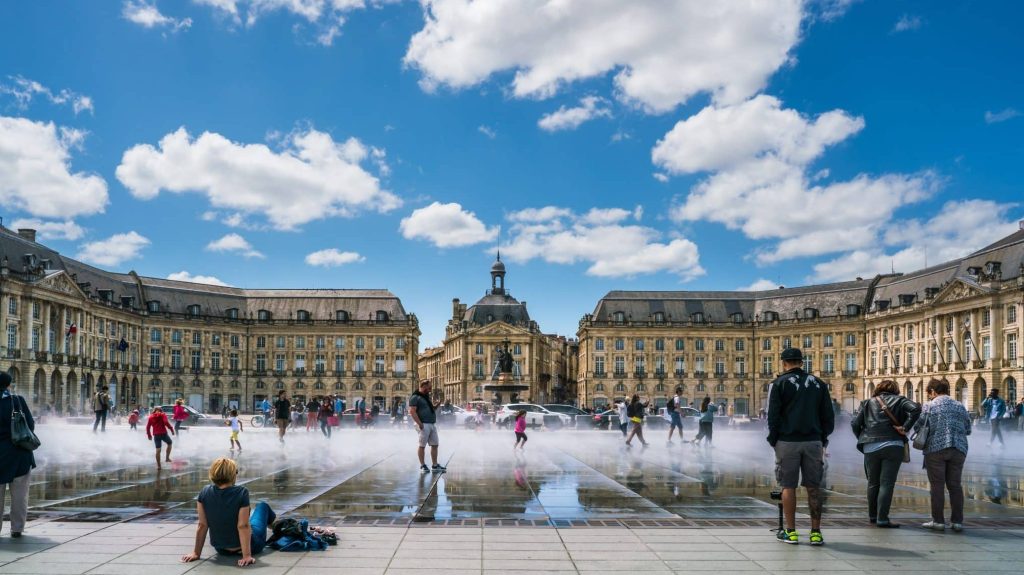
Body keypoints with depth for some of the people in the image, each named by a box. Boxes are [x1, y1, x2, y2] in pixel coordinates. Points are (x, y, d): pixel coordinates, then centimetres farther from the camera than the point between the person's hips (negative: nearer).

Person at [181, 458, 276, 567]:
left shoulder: (204, 493, -16)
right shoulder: (241, 492, -27)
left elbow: (202, 525, -12)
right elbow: (243, 526, -28)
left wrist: (196, 553, -5)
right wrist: (247, 556, -26)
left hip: (222, 550, 3)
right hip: (249, 545, -3)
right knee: (262, 505, 25)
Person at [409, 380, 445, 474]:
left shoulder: (427, 396, 20)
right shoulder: (415, 397, -8)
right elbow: (412, 411, -17)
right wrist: (420, 424, -21)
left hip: (433, 424, 9)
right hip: (424, 424, -9)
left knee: (435, 445, 8)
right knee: (422, 445, -2)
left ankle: (435, 466, 13)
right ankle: (422, 466, 6)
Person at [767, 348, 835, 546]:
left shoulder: (779, 383, -1)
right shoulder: (818, 384, 10)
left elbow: (773, 416, -6)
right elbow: (828, 416, 9)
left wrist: (773, 440, 3)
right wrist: (823, 439, 15)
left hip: (787, 441, -3)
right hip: (813, 441, 3)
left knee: (788, 486, 2)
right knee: (813, 487, 6)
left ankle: (790, 532, 4)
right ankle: (816, 532, 5)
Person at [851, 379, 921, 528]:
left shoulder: (868, 403, 15)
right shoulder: (899, 400, 10)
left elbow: (855, 424, 7)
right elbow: (915, 409, -9)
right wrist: (905, 427, -6)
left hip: (870, 448, 2)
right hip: (893, 446, -2)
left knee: (873, 483, 15)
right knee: (887, 483, -2)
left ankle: (872, 515, 24)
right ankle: (882, 518, -6)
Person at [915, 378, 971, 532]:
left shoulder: (929, 406, -1)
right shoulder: (960, 406, 10)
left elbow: (918, 427, -2)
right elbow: (968, 429, 12)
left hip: (936, 448, -3)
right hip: (958, 449, 4)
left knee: (937, 486, 1)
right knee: (955, 485, 9)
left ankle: (938, 521, 2)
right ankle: (957, 521, 9)